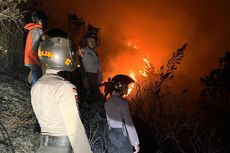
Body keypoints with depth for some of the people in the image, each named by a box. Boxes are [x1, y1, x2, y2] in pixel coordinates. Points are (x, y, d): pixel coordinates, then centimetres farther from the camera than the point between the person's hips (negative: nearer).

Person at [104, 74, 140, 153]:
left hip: (112, 134, 7)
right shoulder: (123, 102, -21)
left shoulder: (108, 101, 2)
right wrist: (135, 143, -17)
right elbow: (129, 124, -22)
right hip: (123, 135, -7)